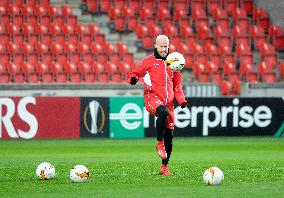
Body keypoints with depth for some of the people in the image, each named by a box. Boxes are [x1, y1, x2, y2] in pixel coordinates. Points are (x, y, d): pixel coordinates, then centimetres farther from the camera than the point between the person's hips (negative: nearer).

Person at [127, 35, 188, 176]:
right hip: (152, 98, -5)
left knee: (169, 135, 3)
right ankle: (159, 143, -25)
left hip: (168, 101, 5)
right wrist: (133, 79, -19)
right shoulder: (149, 61, 4)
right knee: (163, 112, -39)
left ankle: (164, 167, 16)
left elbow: (177, 84, 23)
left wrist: (181, 100, 9)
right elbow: (134, 74, 6)